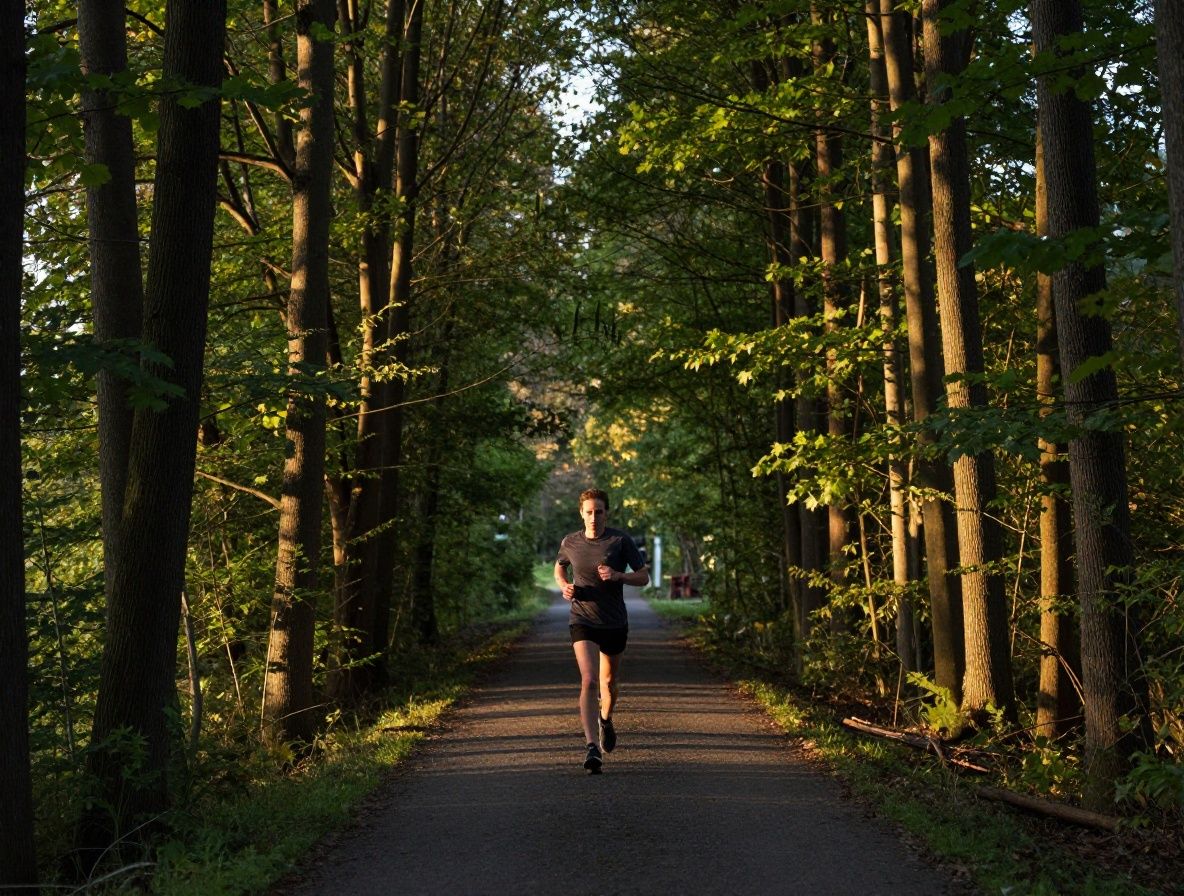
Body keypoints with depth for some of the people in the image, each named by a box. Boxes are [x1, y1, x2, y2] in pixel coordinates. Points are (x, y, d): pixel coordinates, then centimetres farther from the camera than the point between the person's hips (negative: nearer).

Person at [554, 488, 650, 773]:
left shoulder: (621, 540, -7)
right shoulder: (570, 543, -1)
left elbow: (644, 577, -4)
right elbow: (559, 567, 20)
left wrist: (618, 575, -22)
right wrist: (564, 586, -1)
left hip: (615, 623, 1)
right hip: (582, 621, -1)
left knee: (608, 683, 17)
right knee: (589, 681, -19)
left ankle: (605, 720, 50)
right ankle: (592, 747, -24)